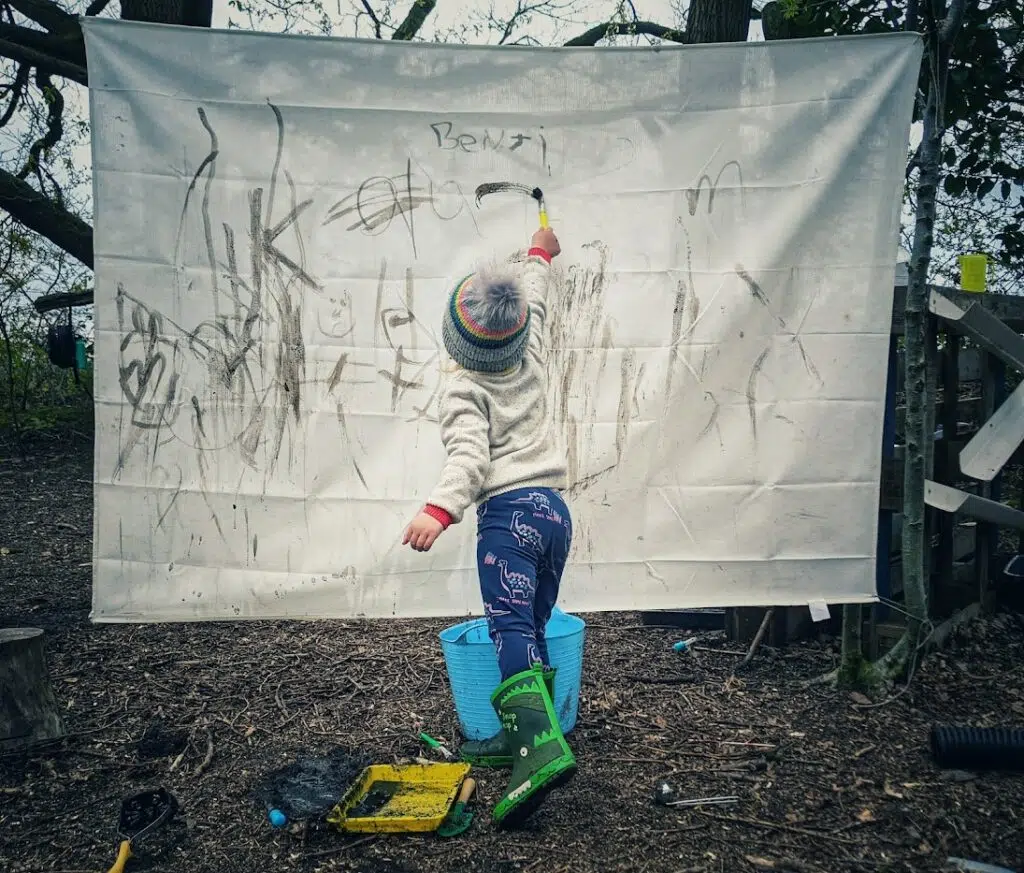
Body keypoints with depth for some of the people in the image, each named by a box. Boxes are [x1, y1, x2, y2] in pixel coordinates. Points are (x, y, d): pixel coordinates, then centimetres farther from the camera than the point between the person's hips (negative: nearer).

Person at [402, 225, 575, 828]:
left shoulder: (465, 389, -4)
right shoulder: (532, 357, 13)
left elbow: (470, 457, -20)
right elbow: (535, 298, 32)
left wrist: (441, 508, -30)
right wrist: (539, 256, 49)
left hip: (509, 512, -7)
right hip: (555, 509, 7)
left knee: (512, 628, -17)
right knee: (532, 629, 14)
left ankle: (543, 746, -32)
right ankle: (518, 736, 20)